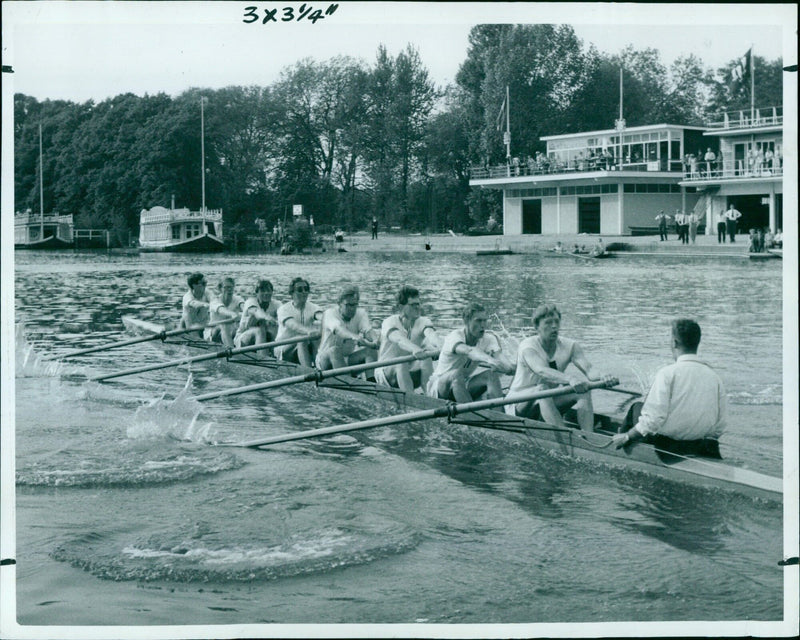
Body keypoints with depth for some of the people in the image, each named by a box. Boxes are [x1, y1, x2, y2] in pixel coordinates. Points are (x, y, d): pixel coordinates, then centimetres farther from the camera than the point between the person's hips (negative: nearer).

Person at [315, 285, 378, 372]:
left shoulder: (360, 313, 0)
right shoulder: (330, 313, -16)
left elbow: (368, 330, -18)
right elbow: (338, 329, -37)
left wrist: (375, 341, -43)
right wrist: (354, 336, -58)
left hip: (349, 360, 5)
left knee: (371, 349, -18)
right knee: (335, 350, -36)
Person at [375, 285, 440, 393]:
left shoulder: (423, 322, -2)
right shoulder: (389, 322, -14)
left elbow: (430, 333, -26)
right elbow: (399, 339, -36)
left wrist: (438, 346, -50)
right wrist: (414, 349, -58)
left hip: (411, 375, 4)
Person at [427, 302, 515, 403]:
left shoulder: (487, 339, -8)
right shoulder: (454, 336, -24)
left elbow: (498, 354, -26)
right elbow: (468, 351, -46)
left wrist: (509, 367, -51)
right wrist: (489, 360, -66)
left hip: (465, 387, 5)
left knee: (493, 373, -19)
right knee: (458, 373, -37)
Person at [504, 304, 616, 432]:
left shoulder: (570, 346, -4)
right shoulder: (527, 346, -20)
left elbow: (588, 369, -20)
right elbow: (541, 370, -40)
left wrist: (601, 377, -46)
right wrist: (570, 379, -58)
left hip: (548, 403, 5)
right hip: (519, 406, -5)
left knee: (583, 391, -18)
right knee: (542, 389, -36)